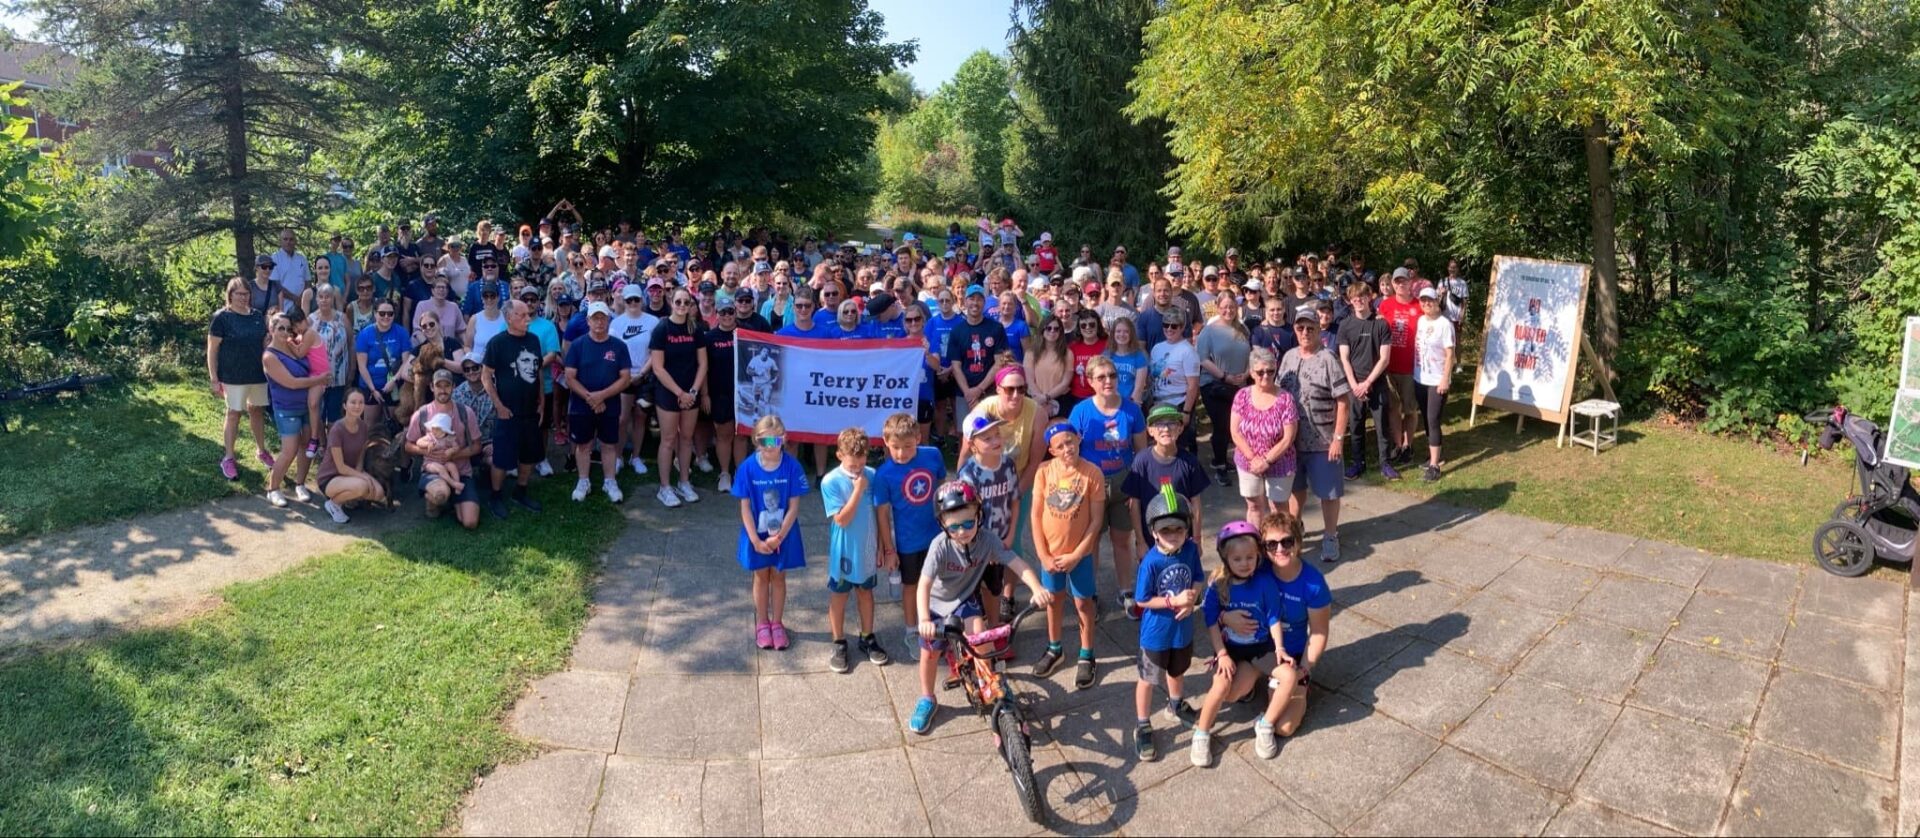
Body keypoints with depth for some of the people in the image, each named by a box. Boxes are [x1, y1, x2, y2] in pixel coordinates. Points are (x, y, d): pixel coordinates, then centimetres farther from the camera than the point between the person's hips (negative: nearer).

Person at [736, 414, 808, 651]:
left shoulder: (792, 466, -17)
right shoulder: (748, 467, -16)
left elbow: (793, 507, -12)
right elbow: (745, 507, -11)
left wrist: (779, 536, -16)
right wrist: (755, 540, -13)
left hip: (784, 534, 0)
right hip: (757, 535, 0)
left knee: (778, 577, 15)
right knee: (761, 577, 16)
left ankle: (777, 623, 31)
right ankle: (761, 623, 34)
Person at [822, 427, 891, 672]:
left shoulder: (872, 476, -8)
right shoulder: (831, 482, -18)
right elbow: (842, 519, -21)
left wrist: (881, 546, 5)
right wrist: (858, 490, -25)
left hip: (867, 549, 3)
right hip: (844, 552, -3)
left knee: (866, 592, 19)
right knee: (839, 596, 12)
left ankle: (867, 638, 35)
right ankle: (839, 645, 27)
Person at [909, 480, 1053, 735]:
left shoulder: (987, 541, -24)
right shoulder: (940, 545, -31)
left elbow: (1018, 564, -29)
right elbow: (924, 585, -37)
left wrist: (1037, 589, -47)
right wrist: (924, 620, -51)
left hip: (966, 599, 1)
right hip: (937, 603, -1)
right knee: (930, 653, 6)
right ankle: (927, 699, 31)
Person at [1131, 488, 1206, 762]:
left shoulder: (1190, 550, -14)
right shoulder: (1151, 562, -27)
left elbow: (1197, 580, 1)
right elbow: (1142, 600, -19)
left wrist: (1192, 599, -18)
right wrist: (1173, 600, -27)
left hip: (1182, 629, 5)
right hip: (1155, 633, -4)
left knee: (1176, 672, 29)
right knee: (1148, 679, 13)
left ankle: (1176, 706, 56)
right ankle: (1142, 727, 30)